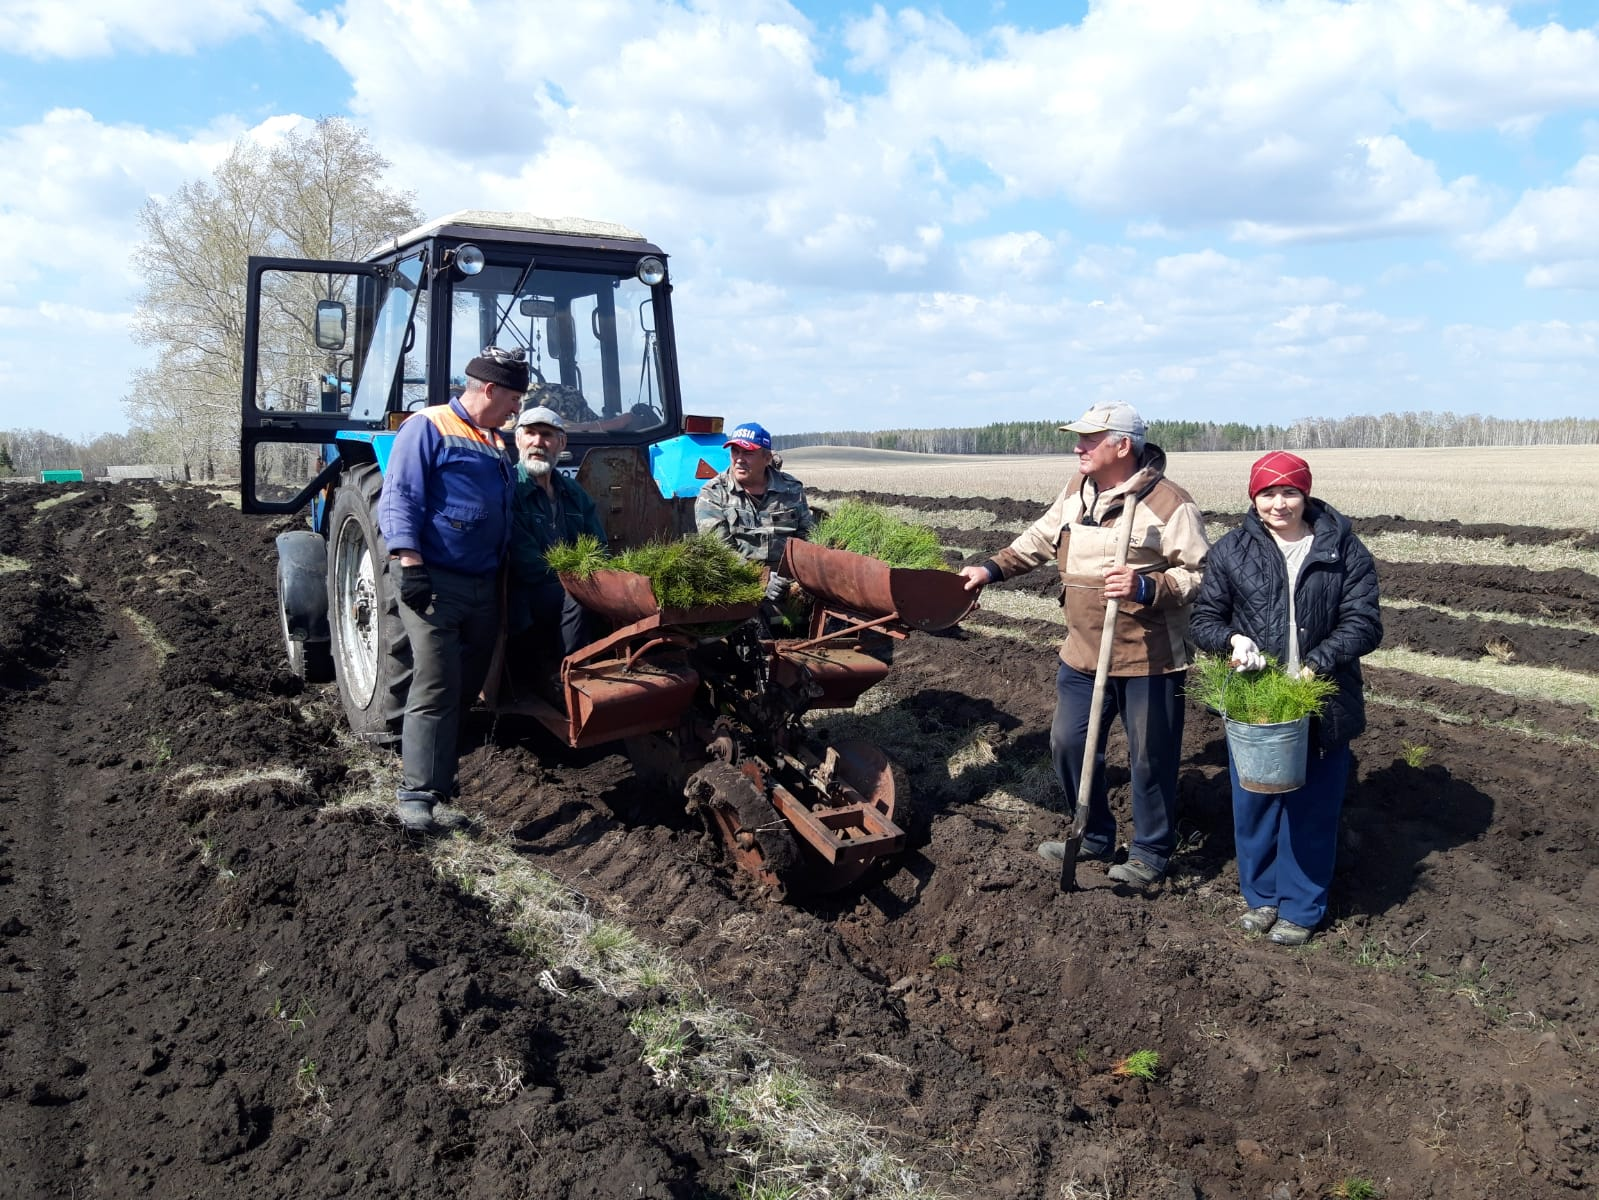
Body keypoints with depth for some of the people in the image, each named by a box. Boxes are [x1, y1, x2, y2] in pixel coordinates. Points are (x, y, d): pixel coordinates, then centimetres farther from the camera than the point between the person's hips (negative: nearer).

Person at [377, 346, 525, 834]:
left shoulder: (495, 444, 21)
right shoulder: (427, 428, -4)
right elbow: (399, 499, -12)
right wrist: (409, 562, -22)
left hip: (484, 587, 8)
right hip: (435, 582, -8)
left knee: (466, 687, 11)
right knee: (436, 688, -11)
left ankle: (432, 768, 25)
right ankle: (416, 795, -5)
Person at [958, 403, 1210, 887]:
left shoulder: (1169, 503, -15)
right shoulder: (1075, 493, 7)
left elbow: (1200, 575, -16)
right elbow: (1039, 540, 19)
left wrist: (1146, 588, -30)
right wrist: (991, 569, 11)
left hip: (1149, 660, -7)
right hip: (1083, 653, 7)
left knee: (1150, 758, 6)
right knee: (1069, 744, 14)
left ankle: (1151, 853, 26)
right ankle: (1095, 838, 34)